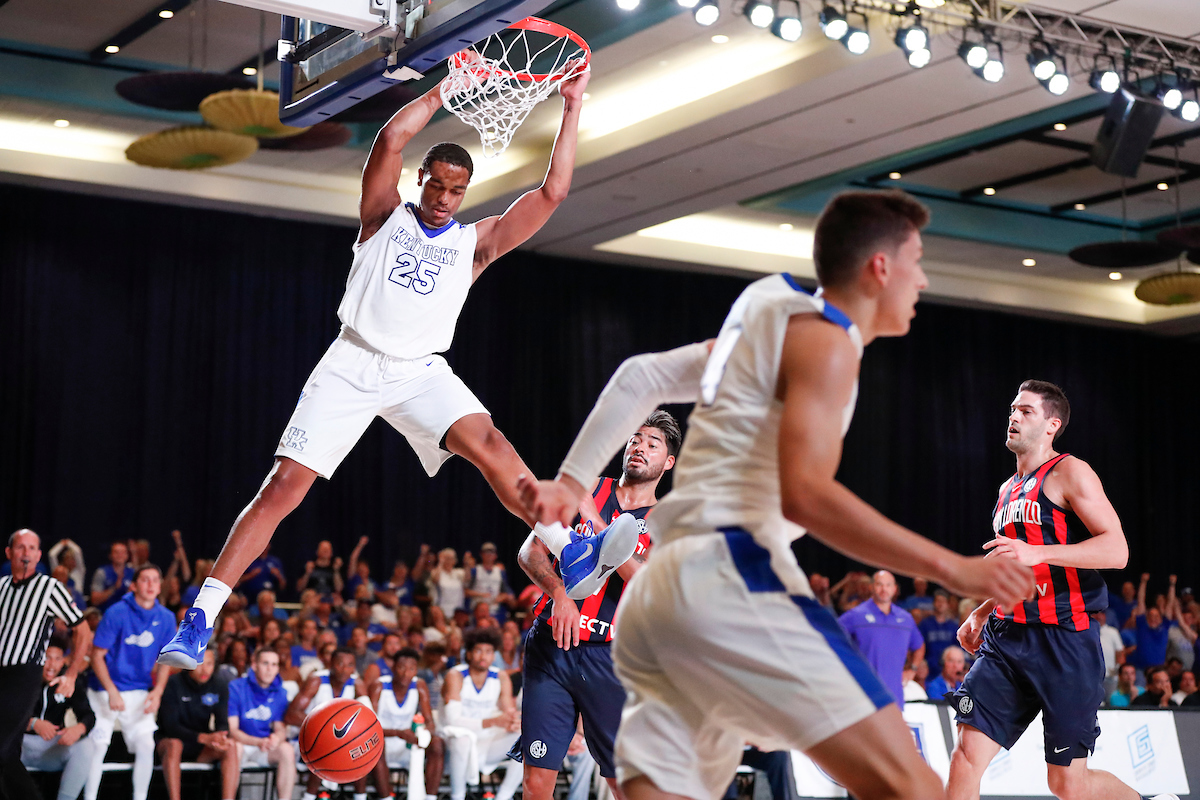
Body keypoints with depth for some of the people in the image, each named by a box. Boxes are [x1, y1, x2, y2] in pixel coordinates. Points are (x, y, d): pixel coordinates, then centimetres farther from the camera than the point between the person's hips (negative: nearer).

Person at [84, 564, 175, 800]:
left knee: (146, 745, -5)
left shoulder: (166, 618, 0)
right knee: (97, 746, -7)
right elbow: (97, 656, -10)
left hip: (140, 692, 3)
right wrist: (112, 692, -18)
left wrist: (158, 690, -6)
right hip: (105, 690, -3)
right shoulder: (117, 613, -12)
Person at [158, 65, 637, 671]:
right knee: (283, 486, -10)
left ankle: (574, 553, -30)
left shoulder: (476, 241, 11)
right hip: (353, 363, -1)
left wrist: (571, 109, 3)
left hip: (420, 371, 1)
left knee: (487, 443, -27)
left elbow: (552, 193, 4)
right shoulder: (385, 216, 9)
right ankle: (200, 619, -8)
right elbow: (391, 139, -9)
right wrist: (444, 90, -6)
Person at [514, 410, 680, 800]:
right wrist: (560, 593, -16)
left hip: (608, 656, 0)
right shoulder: (586, 487, 10)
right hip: (550, 644, 1)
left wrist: (595, 520, -15)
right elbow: (530, 552, 3)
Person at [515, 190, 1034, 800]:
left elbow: (641, 378, 29)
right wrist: (953, 570, -15)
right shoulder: (822, 336, -2)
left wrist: (571, 482, 26)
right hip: (729, 577, -10)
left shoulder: (768, 326, 27)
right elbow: (806, 495, -15)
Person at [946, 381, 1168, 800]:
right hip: (1008, 636, 7)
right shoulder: (1009, 489, 20)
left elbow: (1117, 550, -16)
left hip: (1064, 639, -7)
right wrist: (981, 613, 19)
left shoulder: (1070, 473, -5)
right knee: (967, 753, -9)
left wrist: (1038, 552, -26)